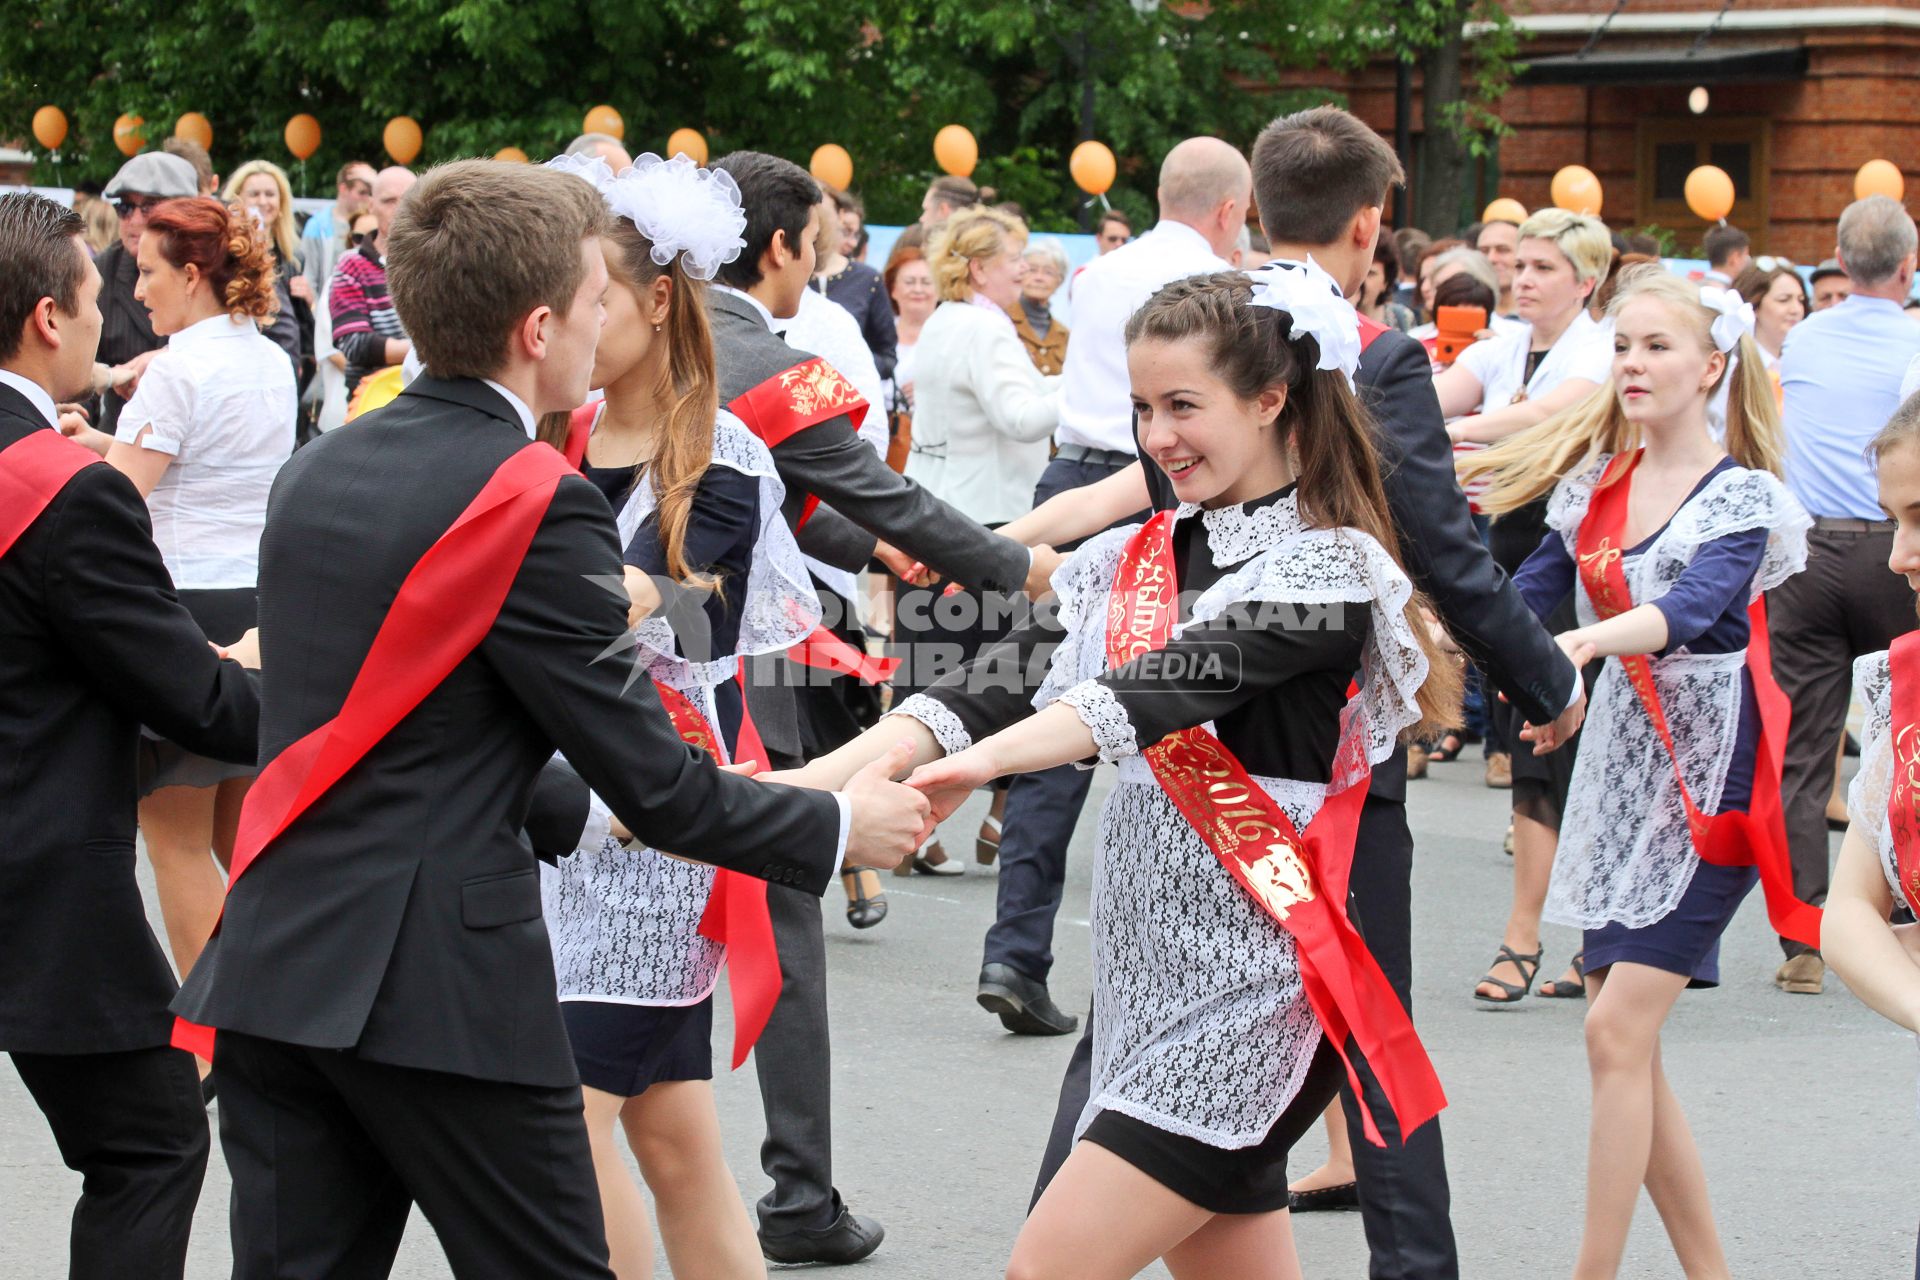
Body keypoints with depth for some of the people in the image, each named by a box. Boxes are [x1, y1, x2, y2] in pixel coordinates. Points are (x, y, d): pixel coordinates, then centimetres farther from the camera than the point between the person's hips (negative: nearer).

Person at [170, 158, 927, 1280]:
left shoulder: (318, 473, 11)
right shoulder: (539, 501, -12)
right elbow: (650, 777, -9)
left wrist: (586, 811, 27)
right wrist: (842, 828, 6)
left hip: (272, 971, 7)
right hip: (441, 983, -7)